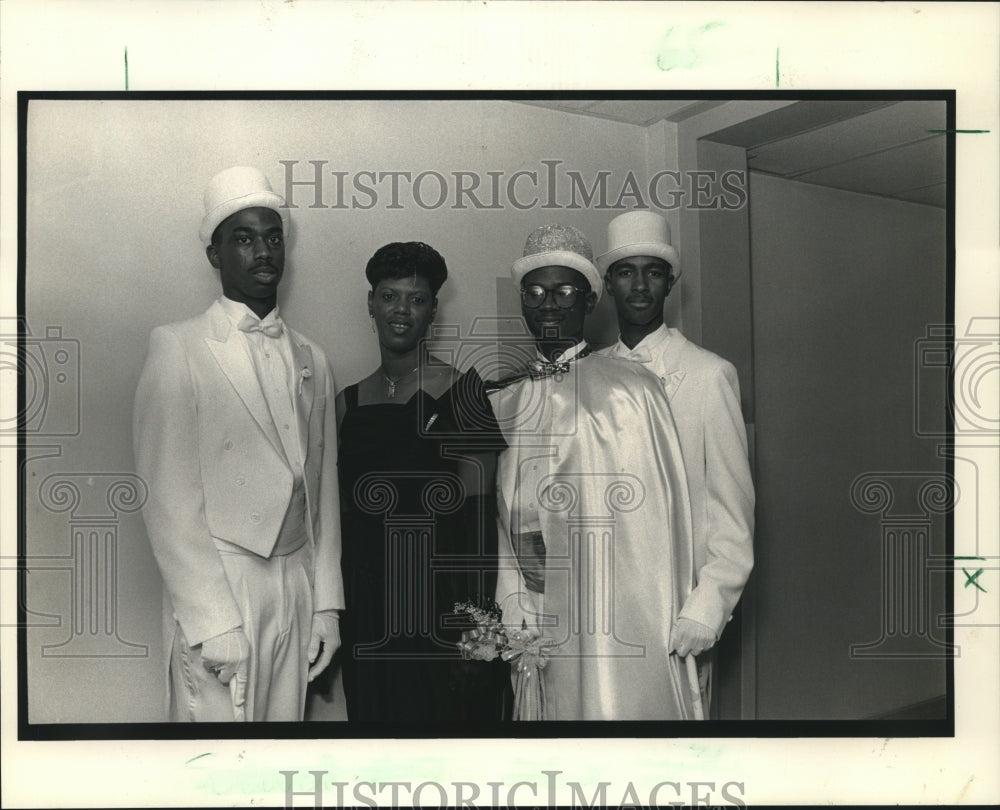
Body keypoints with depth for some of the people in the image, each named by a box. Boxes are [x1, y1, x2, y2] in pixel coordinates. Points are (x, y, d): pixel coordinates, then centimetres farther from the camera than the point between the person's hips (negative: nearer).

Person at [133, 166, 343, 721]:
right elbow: (167, 499, -9)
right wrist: (212, 620, -14)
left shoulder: (311, 360, 13)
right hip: (215, 590, -4)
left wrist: (326, 604, 9)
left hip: (297, 591, 5)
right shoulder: (177, 349, -3)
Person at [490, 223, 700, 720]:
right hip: (534, 635, 4)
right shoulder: (502, 405, 10)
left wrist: (666, 631, -6)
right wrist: (510, 622, 6)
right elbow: (501, 523, 12)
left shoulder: (632, 390, -3)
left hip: (619, 630, -3)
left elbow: (661, 515, -5)